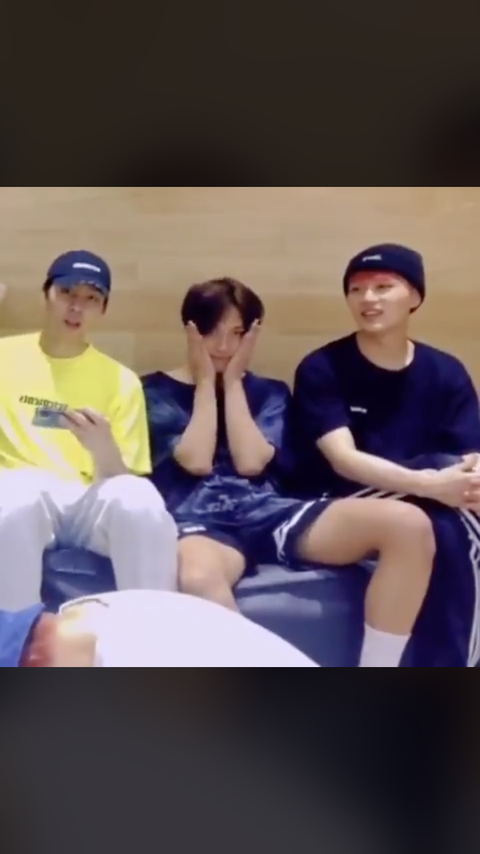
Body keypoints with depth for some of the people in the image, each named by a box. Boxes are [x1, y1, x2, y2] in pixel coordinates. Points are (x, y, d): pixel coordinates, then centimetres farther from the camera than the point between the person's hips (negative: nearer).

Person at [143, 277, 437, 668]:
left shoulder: (269, 391, 20)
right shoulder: (156, 391, 11)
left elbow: (251, 461, 2)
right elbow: (195, 461, -4)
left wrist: (232, 382, 5)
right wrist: (206, 382, 3)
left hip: (269, 513, 4)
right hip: (199, 522, -4)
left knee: (409, 524, -20)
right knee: (197, 578, -46)